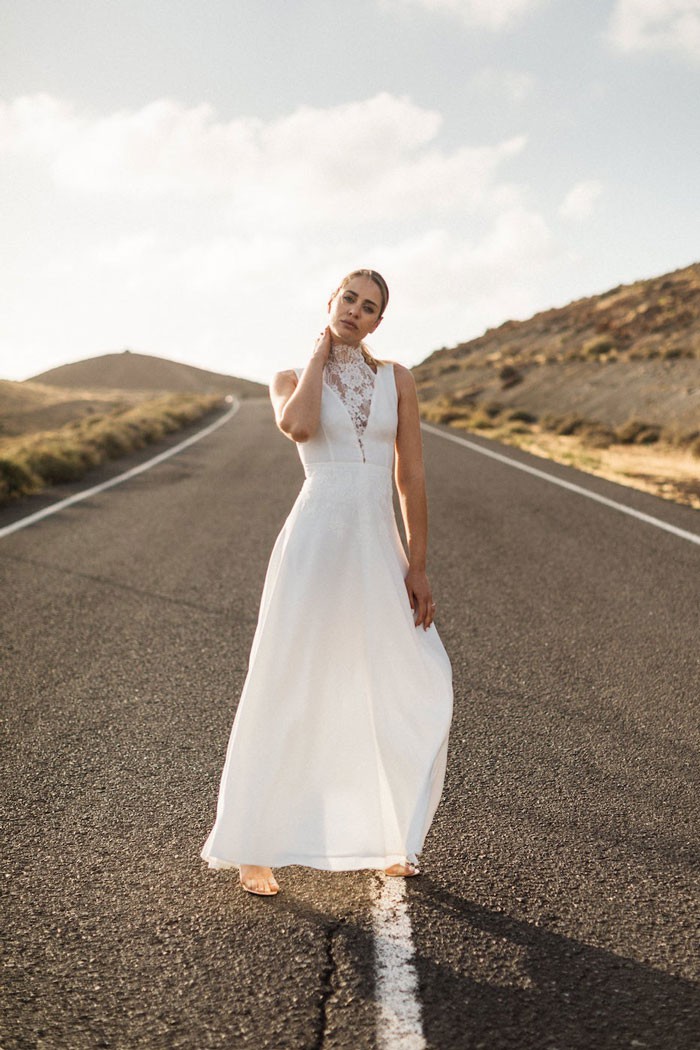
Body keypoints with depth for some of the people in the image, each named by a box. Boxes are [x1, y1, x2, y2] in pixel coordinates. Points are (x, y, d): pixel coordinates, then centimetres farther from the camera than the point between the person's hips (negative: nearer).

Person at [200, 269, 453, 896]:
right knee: (286, 697, 0)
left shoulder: (397, 379, 11)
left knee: (417, 691, 3)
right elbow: (298, 426, -21)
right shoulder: (291, 381, 5)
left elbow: (412, 478, 8)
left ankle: (388, 841, 24)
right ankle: (253, 850, 16)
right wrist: (319, 354, -4)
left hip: (378, 550, 4)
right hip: (314, 543, -3)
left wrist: (418, 568, 3)